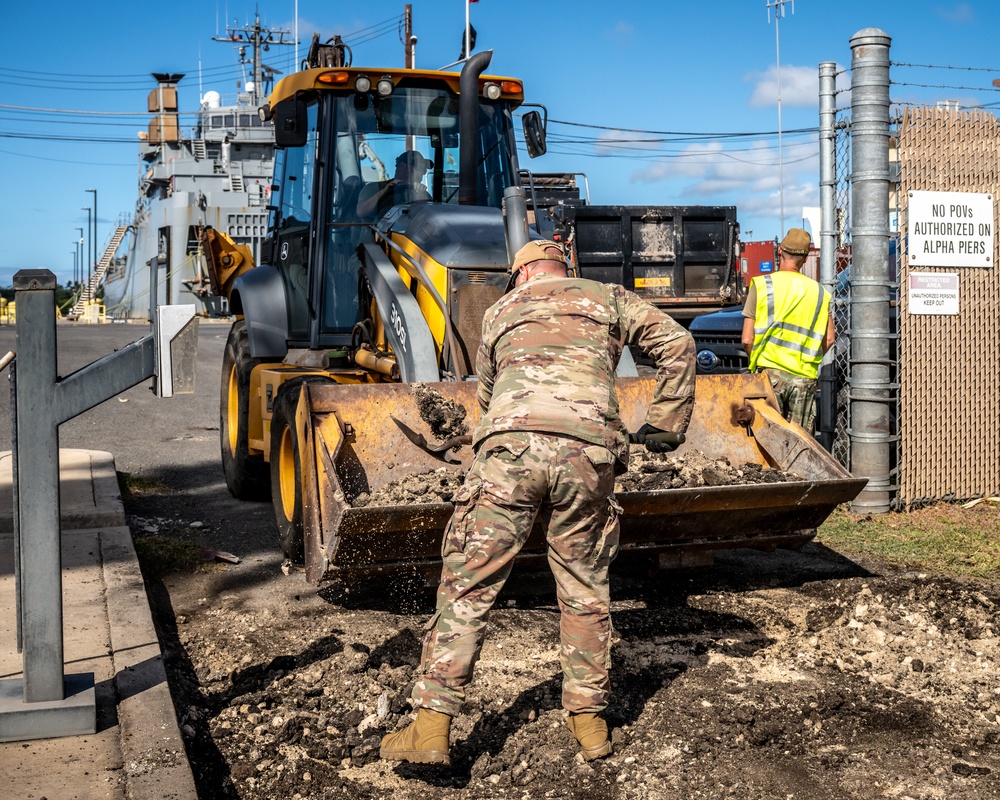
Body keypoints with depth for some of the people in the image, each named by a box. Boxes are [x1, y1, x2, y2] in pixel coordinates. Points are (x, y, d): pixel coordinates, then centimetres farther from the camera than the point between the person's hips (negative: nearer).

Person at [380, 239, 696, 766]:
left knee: (468, 584, 4)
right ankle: (588, 718, 23)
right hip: (588, 450, 1)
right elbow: (677, 345, 17)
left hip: (511, 444, 0)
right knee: (584, 589, 16)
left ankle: (432, 725, 1)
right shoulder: (608, 298, 27)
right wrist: (664, 428, 24)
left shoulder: (500, 310, 30)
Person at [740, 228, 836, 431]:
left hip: (770, 374, -2)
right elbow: (829, 339, 7)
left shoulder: (761, 285, 0)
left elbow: (747, 340, -2)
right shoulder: (818, 291, 8)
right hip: (804, 377, 2)